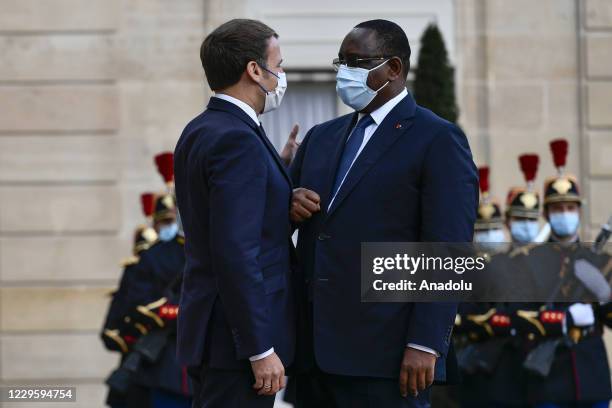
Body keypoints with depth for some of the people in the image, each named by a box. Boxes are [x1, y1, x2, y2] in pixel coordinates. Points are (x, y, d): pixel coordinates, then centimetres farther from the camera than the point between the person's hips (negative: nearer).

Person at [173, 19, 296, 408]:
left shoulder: (201, 131, 13)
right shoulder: (237, 141, -17)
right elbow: (235, 255, -22)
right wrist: (261, 349, -21)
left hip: (213, 328, 10)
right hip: (237, 337, -10)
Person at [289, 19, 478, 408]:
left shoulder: (439, 140, -3)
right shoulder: (321, 137, 17)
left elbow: (447, 254, -10)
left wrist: (425, 344, -17)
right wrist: (289, 204, -2)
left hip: (383, 353, -6)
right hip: (314, 347, 6)